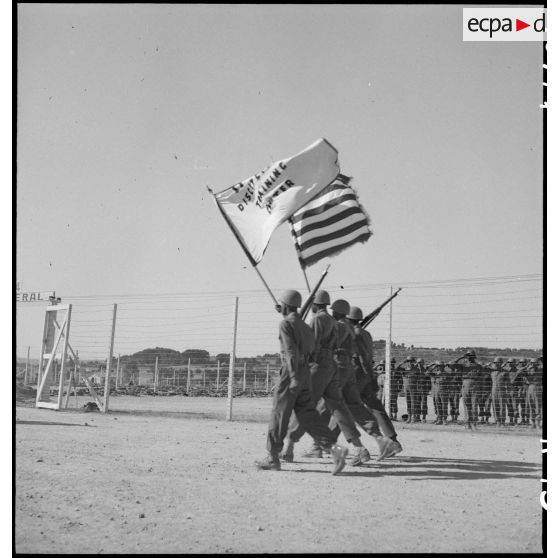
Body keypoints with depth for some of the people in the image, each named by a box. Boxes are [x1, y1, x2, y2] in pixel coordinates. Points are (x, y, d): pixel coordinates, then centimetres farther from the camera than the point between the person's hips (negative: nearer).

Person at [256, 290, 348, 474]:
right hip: (304, 372, 8)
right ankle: (334, 448, -12)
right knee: (307, 415, 4)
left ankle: (272, 458, 8)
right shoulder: (304, 326, 20)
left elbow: (291, 351, -19)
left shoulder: (286, 323, -7)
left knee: (279, 415, 1)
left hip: (291, 373, -8)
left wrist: (293, 378, -26)